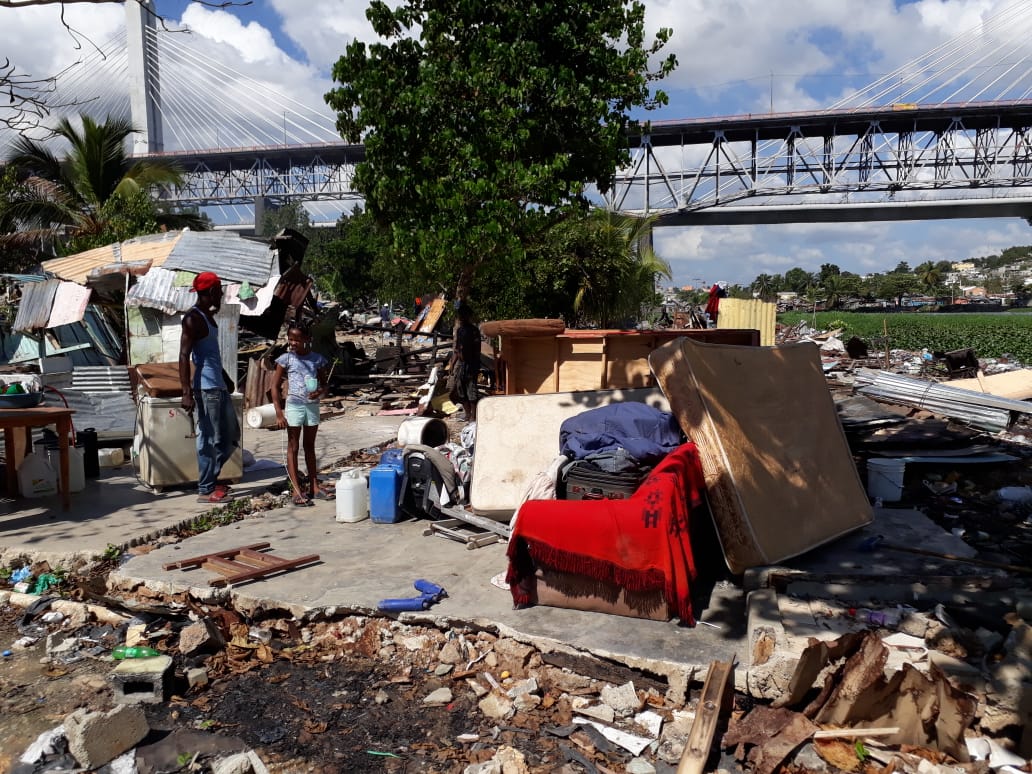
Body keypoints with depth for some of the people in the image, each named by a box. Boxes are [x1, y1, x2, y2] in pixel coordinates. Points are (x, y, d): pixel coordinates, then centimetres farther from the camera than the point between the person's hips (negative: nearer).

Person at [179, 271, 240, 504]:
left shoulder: (209, 316, 16)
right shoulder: (193, 318, -13)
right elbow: (184, 356, -18)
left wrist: (226, 379, 33)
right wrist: (187, 393, -23)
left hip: (219, 386, 10)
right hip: (206, 388, -10)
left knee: (231, 436, 15)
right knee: (209, 439, -2)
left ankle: (210, 478, 25)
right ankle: (205, 490, 8)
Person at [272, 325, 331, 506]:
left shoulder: (317, 359, 3)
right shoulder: (286, 359, -4)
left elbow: (324, 384, 11)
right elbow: (275, 387, -3)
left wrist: (320, 391, -14)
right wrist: (279, 413, -10)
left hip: (313, 406, 3)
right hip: (294, 405, -3)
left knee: (310, 447, 13)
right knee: (293, 447, 0)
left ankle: (314, 487, 20)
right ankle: (297, 491, 0)